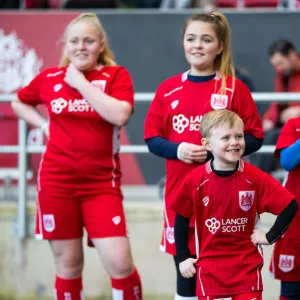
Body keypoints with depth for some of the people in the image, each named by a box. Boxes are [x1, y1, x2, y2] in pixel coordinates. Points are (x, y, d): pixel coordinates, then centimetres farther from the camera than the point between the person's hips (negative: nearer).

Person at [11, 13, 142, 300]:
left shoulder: (116, 76, -2)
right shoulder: (49, 78, 5)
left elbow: (120, 115, -21)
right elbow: (19, 103, 24)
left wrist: (81, 83, -15)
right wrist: (44, 124, 6)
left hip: (101, 183, -2)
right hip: (57, 182, 2)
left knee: (120, 262, -11)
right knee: (68, 264, 7)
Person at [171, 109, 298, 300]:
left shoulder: (255, 178, -10)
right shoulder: (195, 180, -8)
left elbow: (290, 206, -6)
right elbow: (181, 219, 3)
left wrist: (270, 237, -7)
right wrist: (183, 257, 3)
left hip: (247, 267, 0)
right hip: (210, 268, 0)